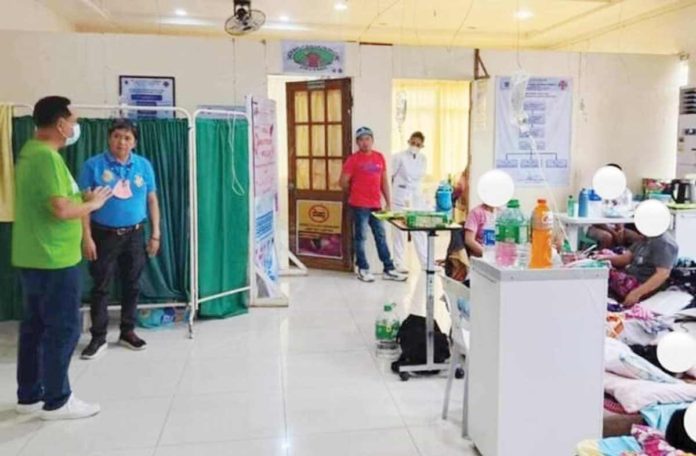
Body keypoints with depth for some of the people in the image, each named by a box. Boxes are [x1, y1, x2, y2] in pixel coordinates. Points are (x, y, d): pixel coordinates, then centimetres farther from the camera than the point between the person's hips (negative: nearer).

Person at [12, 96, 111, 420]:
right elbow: (61, 210, -25)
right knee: (63, 329, -1)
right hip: (54, 260, -10)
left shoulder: (29, 152, 13)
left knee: (35, 327, 15)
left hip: (33, 258, 10)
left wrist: (82, 198, 10)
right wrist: (93, 203, -8)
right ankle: (56, 401, 9)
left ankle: (29, 396, 25)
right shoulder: (47, 157, -19)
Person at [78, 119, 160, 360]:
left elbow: (152, 200, 7)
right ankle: (98, 337, 14)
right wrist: (87, 237, -11)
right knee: (100, 287, 3)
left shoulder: (144, 165, 2)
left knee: (132, 285, 11)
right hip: (104, 235, -2)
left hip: (135, 234, 3)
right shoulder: (94, 165, -6)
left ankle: (128, 331, 25)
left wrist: (155, 234, 4)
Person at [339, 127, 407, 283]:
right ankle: (363, 269, 11)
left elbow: (384, 181, 14)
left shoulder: (380, 157, 10)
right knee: (361, 237, 1)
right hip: (359, 205, -5)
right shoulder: (353, 159, -5)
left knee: (381, 236, 9)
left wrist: (388, 202, 11)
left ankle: (389, 269, 15)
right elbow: (343, 182, -3)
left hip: (376, 205, 5)